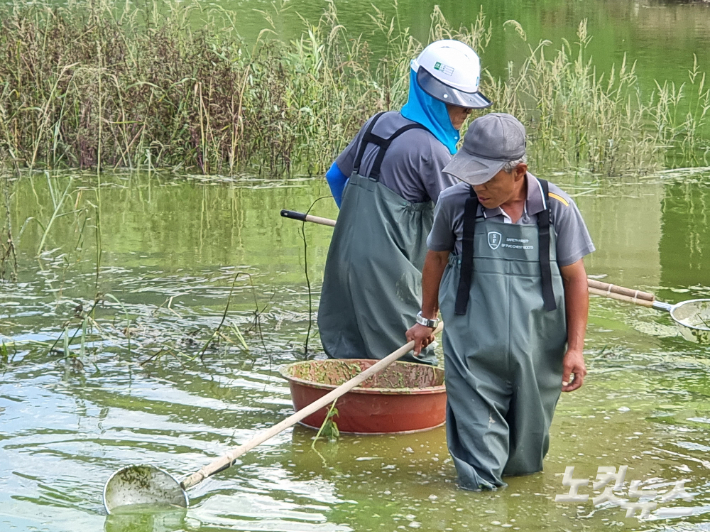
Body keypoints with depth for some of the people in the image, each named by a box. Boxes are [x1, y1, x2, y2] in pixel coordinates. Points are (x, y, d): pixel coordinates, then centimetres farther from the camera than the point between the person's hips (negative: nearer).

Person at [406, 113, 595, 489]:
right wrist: (427, 319, 24)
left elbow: (574, 277, 2)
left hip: (536, 355, 1)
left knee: (525, 458, 12)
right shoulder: (455, 203, -5)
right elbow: (437, 257, 14)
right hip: (472, 355, -1)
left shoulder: (556, 208, -7)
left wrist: (575, 348, -1)